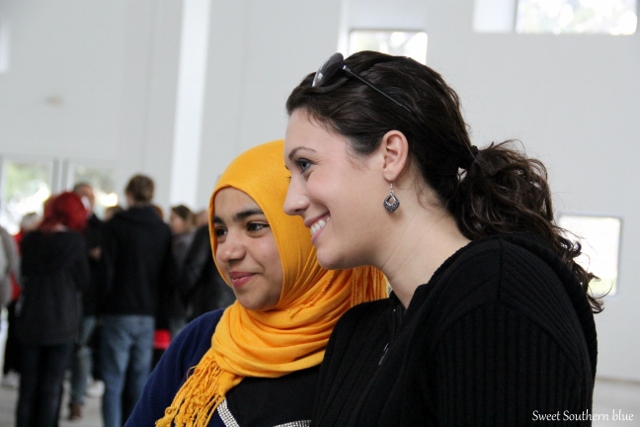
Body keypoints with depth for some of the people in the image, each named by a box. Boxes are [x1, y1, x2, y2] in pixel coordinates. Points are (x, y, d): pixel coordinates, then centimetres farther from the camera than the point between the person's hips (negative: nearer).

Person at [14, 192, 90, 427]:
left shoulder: (29, 240, 1)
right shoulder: (74, 241, -10)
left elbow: (25, 274, 12)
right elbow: (82, 280, -3)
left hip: (29, 321, 3)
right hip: (63, 323, -3)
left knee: (28, 385, 10)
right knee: (52, 387, 2)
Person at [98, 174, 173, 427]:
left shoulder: (115, 226, -6)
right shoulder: (164, 230, 6)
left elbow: (107, 271, -8)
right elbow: (167, 275, 6)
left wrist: (103, 306, 3)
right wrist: (155, 306, 13)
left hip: (119, 314, -4)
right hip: (149, 316, 4)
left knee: (113, 383, -1)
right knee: (138, 385, 9)